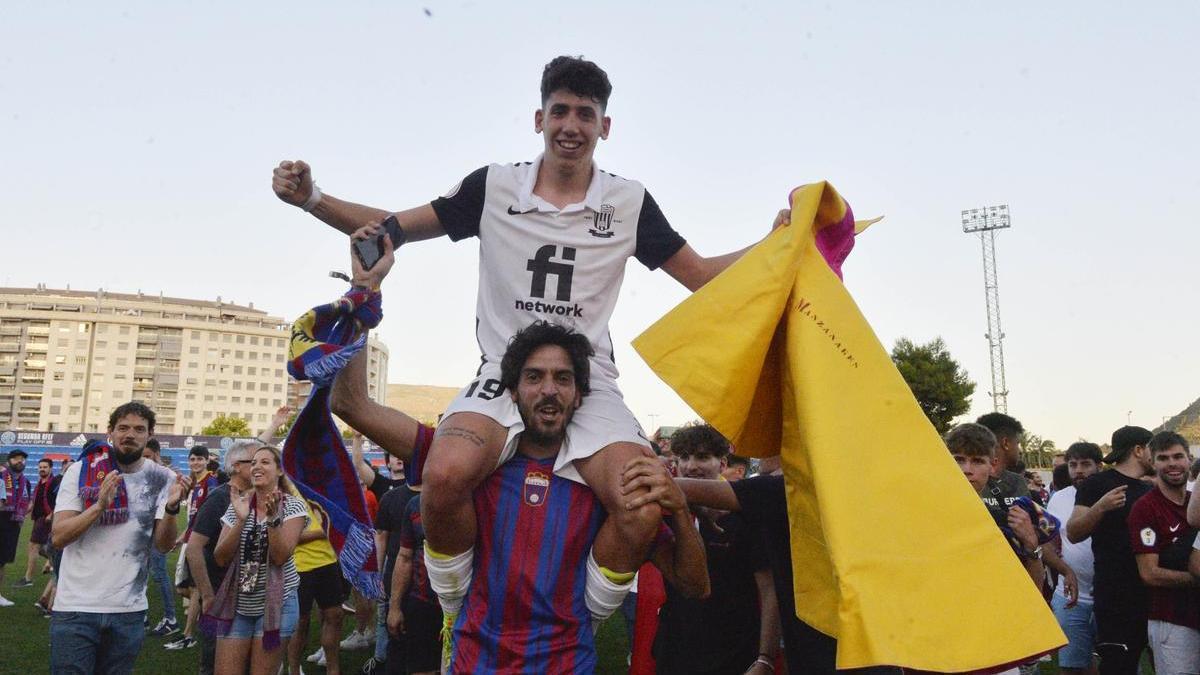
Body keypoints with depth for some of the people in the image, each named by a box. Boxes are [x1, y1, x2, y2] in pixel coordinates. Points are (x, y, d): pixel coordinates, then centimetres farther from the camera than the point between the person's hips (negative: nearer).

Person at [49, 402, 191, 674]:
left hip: (129, 611, 2)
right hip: (76, 609, -2)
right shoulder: (81, 471, -3)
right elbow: (58, 537, -10)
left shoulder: (162, 479, 0)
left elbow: (164, 544, -6)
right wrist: (100, 505, -25)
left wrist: (172, 507, -24)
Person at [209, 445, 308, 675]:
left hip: (275, 603, -3)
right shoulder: (238, 504, 3)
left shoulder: (293, 506, -7)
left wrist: (273, 517, -28)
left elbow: (280, 556, -17)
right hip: (237, 603, 3)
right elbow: (220, 558, -5)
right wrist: (241, 519, -17)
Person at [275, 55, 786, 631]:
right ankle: (458, 622, -3)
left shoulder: (629, 202, 4)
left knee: (643, 512, -26)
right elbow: (394, 227, 8)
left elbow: (701, 275, 9)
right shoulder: (494, 187, 3)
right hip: (503, 378, 0)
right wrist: (311, 200, -5)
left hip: (591, 385, 1)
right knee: (446, 475, -33)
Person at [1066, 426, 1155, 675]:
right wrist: (1100, 507, -28)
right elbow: (1073, 534, -11)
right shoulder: (1098, 484, -4)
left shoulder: (1151, 488, 15)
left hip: (1153, 591, 7)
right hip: (1115, 594, -7)